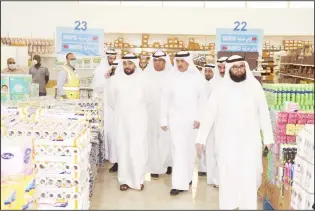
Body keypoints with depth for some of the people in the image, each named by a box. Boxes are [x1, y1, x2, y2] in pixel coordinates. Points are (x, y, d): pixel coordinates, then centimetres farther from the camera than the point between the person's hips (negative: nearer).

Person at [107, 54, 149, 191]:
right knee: (123, 150, 4)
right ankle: (125, 179, 15)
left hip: (138, 120, -1)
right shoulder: (116, 79, -2)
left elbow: (146, 99, 7)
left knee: (137, 150, -4)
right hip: (121, 120, 1)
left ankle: (138, 179, 10)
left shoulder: (142, 79, -5)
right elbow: (112, 99, 12)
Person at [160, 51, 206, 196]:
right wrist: (164, 120, 1)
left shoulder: (197, 77, -2)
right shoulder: (171, 77, -2)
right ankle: (178, 184, -2)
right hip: (175, 118, -1)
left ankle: (187, 177, 31)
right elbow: (165, 99, 1)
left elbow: (202, 98, 1)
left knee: (190, 149, 12)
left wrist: (199, 118, -5)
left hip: (192, 119, 1)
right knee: (178, 150, -4)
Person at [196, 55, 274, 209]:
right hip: (227, 142, 0)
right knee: (228, 177, 7)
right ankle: (227, 206, 24)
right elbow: (208, 115, -4)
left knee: (250, 177, 5)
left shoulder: (255, 87, -1)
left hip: (250, 141, 1)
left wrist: (268, 138, 3)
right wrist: (201, 139, -7)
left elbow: (264, 114, 3)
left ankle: (248, 206, 21)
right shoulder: (221, 89, -4)